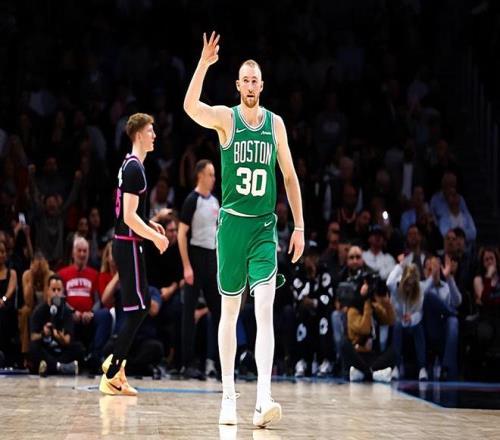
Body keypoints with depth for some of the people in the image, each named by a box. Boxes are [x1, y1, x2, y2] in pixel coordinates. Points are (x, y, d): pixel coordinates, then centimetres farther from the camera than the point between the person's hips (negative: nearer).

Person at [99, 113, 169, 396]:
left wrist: (151, 224, 17)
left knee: (139, 306, 14)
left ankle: (115, 362, 17)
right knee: (138, 307, -8)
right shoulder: (134, 168, -15)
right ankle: (111, 375, -8)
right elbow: (129, 217, -21)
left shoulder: (131, 165, 16)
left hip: (127, 244, 10)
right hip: (129, 245, -10)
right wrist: (155, 236, -18)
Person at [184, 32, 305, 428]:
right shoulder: (225, 118, -2)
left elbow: (290, 176, 12)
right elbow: (190, 107, -22)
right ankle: (229, 396, 16)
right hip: (232, 223, -1)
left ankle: (263, 399, -20)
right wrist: (204, 64, -34)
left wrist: (299, 226, 8)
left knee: (265, 309, -12)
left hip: (264, 226, 1)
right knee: (229, 311, 7)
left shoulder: (275, 124, 5)